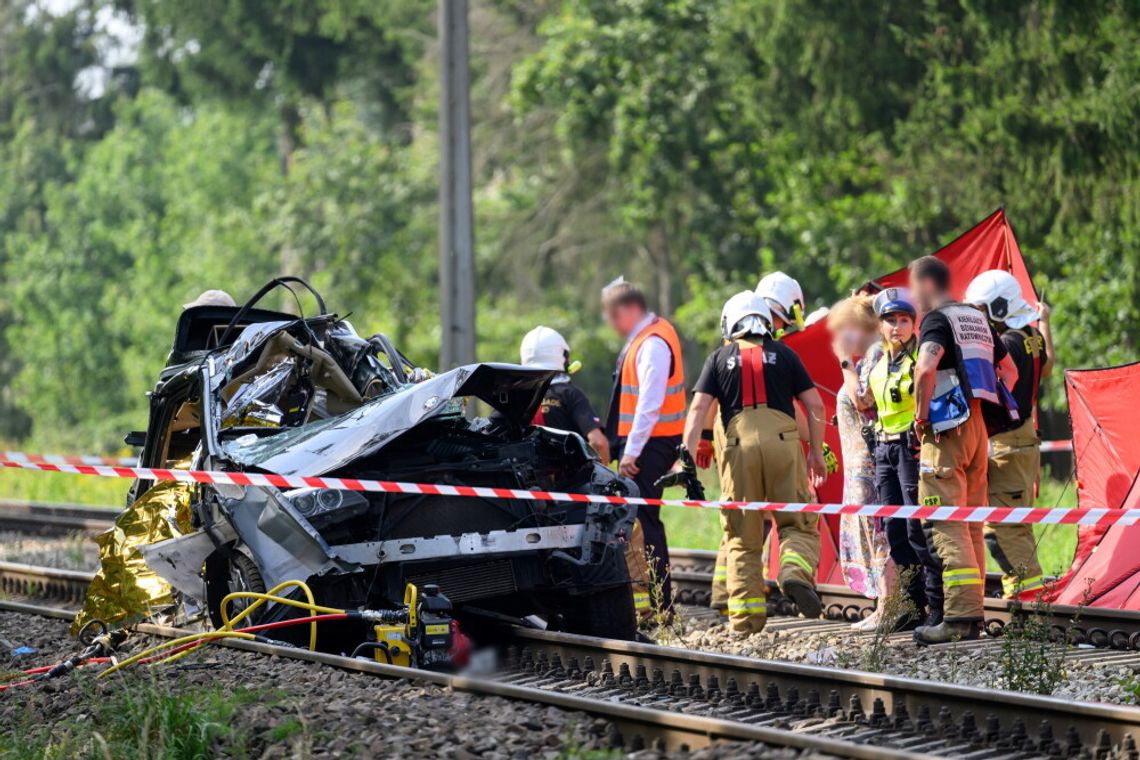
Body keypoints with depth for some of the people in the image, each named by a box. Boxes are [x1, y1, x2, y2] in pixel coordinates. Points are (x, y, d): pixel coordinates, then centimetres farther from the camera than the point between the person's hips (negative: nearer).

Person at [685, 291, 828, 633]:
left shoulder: (719, 358, 16)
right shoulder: (783, 354, 16)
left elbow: (699, 407, 4)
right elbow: (815, 404, 12)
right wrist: (816, 450, 21)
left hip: (739, 445, 0)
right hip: (783, 442, 0)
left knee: (742, 534, 6)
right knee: (798, 521, 7)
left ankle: (746, 614, 1)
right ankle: (796, 572, -23)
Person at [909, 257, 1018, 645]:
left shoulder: (937, 319, -8)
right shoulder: (978, 318, 18)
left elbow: (926, 367, -27)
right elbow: (1009, 371, 25)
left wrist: (921, 414, -15)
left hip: (947, 428, -8)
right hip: (978, 426, 8)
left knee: (947, 525, -10)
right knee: (971, 523, 11)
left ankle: (960, 616, -17)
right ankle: (973, 612, 12)